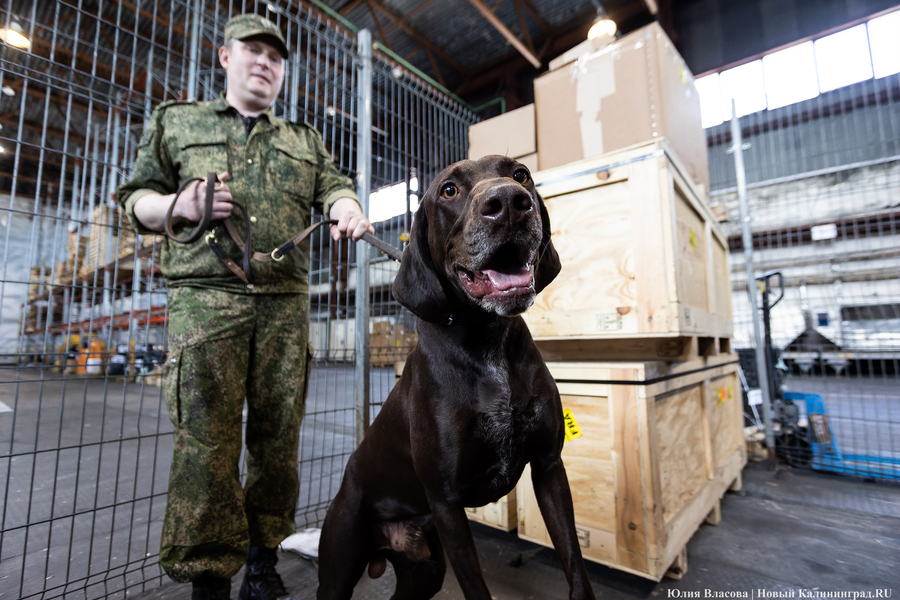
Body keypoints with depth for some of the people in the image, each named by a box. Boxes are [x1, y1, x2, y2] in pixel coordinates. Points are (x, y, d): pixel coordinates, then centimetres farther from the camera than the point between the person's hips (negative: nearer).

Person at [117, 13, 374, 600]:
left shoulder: (306, 140, 24)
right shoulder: (176, 121, 20)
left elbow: (334, 187, 10)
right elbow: (135, 199, 17)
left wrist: (348, 209, -15)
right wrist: (179, 205, -5)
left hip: (286, 303, 2)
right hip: (206, 295, -1)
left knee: (278, 435, 4)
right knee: (206, 437, -5)